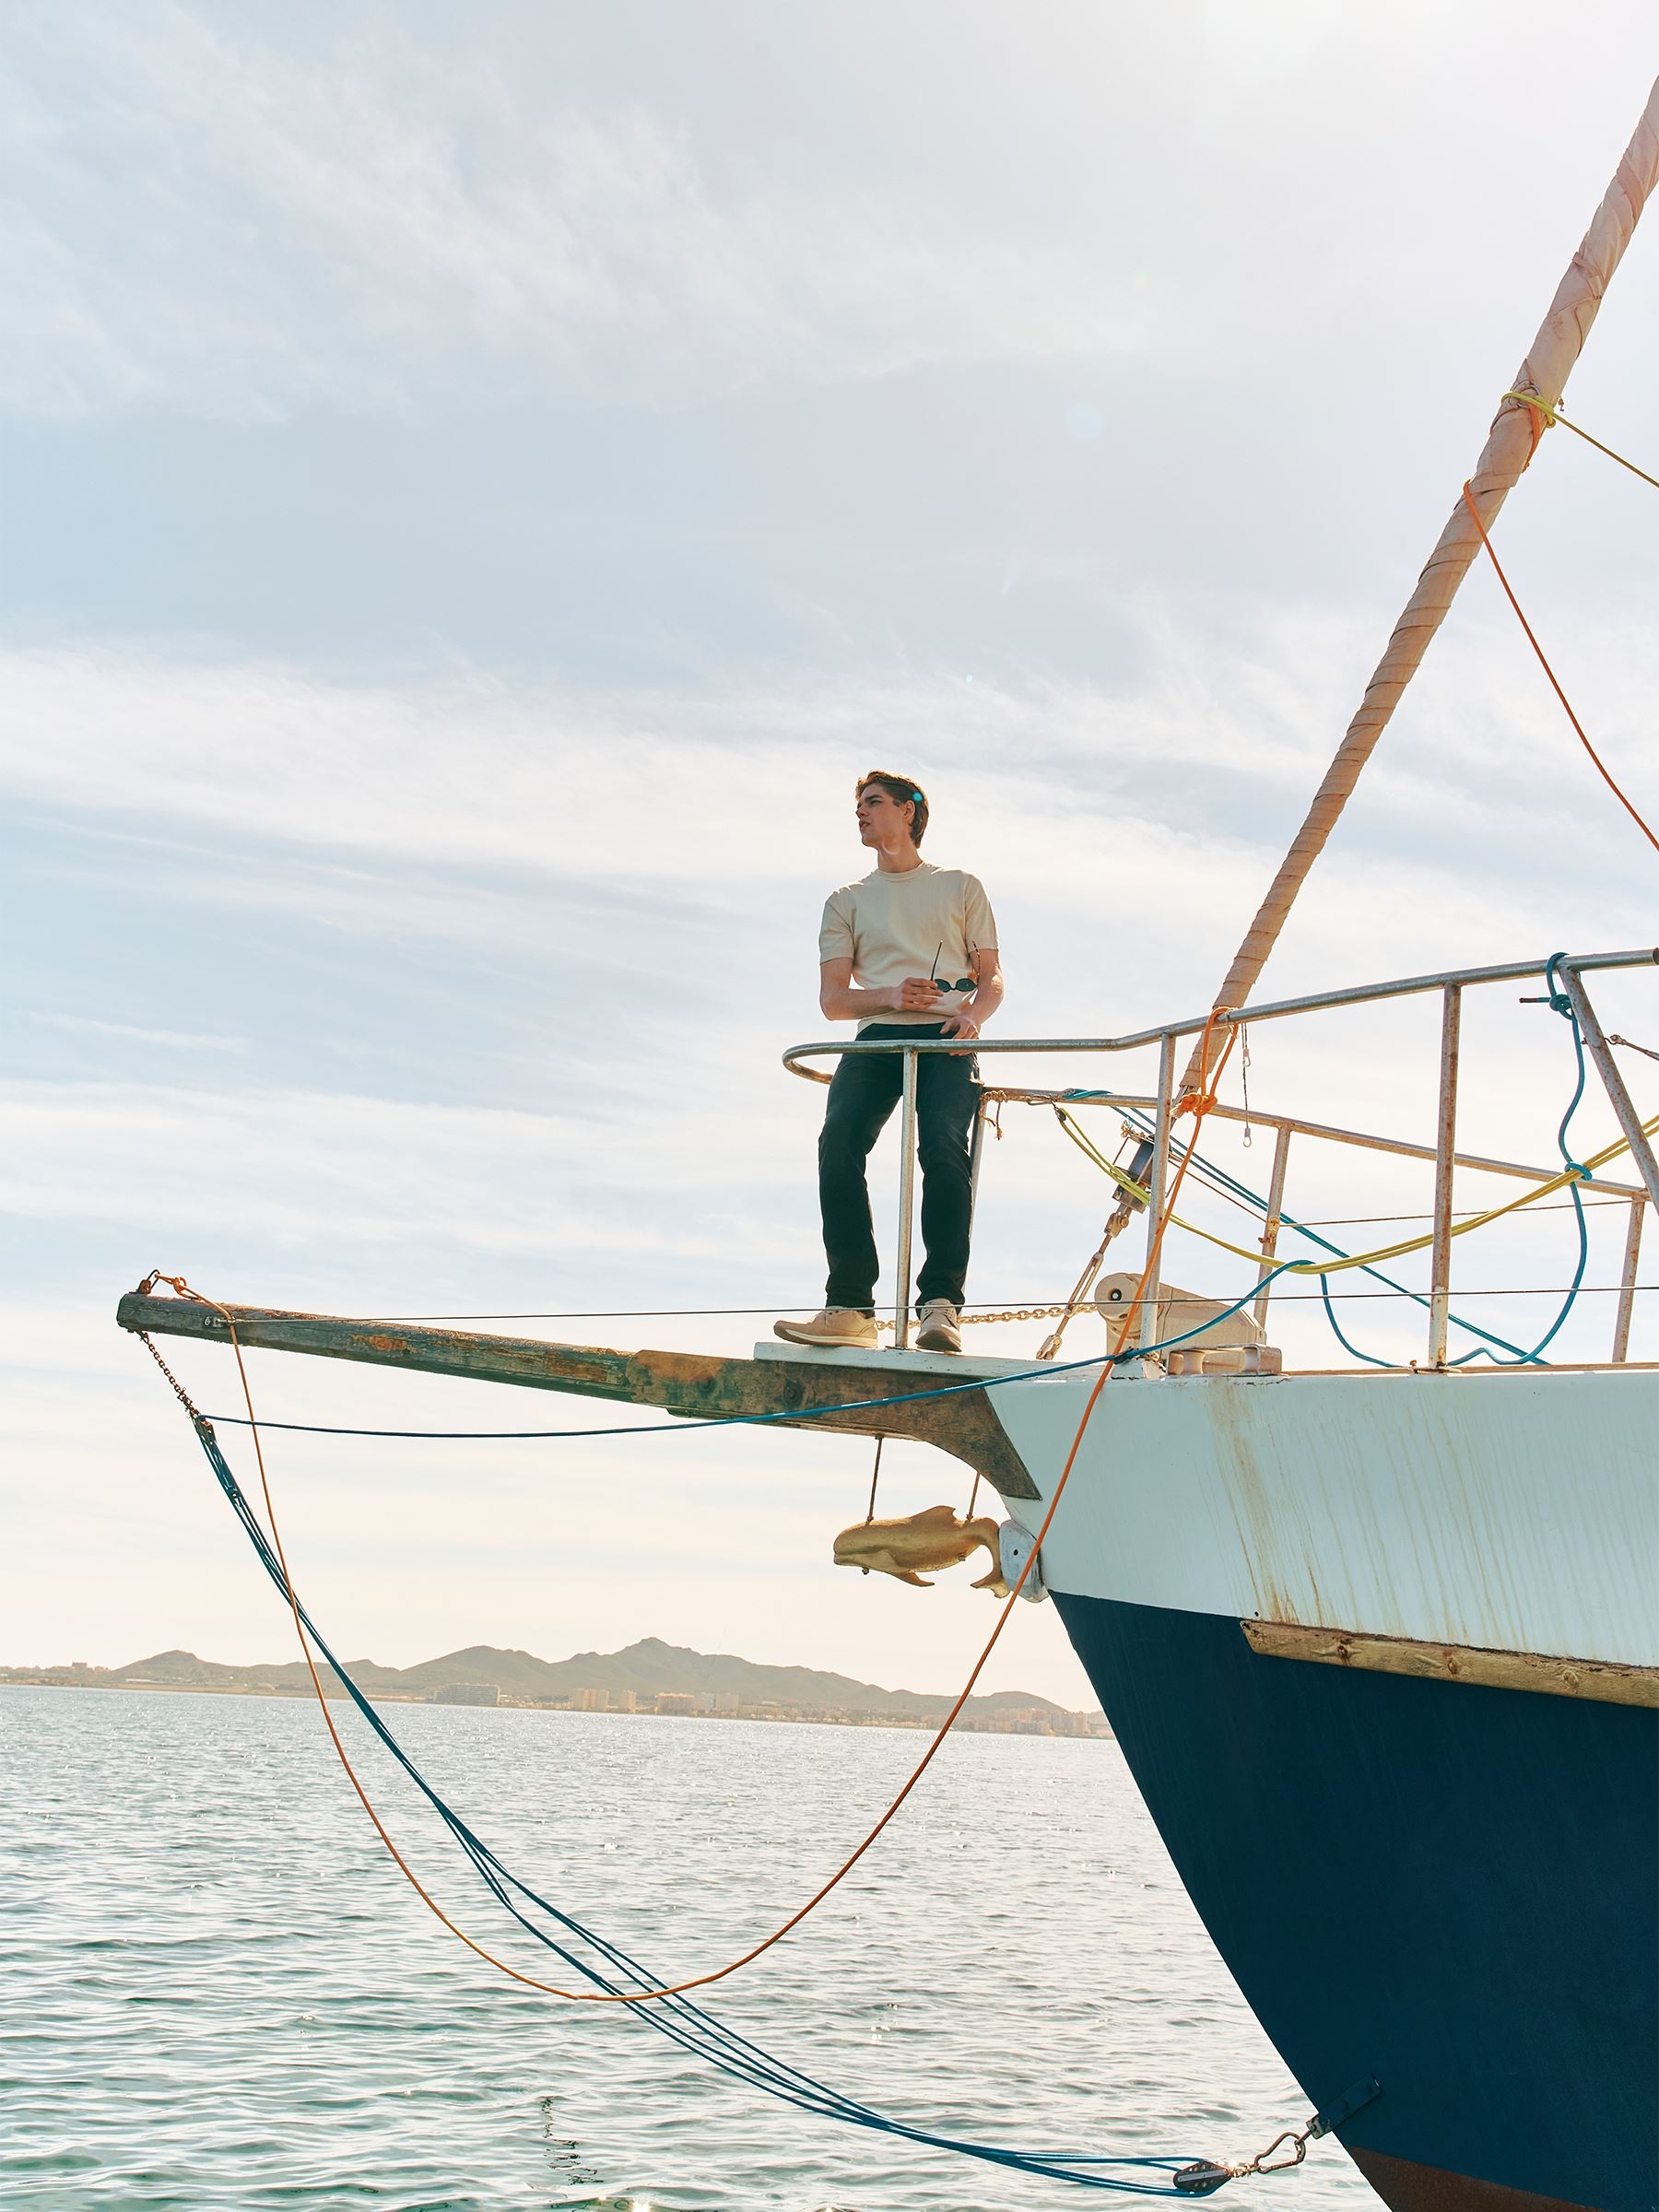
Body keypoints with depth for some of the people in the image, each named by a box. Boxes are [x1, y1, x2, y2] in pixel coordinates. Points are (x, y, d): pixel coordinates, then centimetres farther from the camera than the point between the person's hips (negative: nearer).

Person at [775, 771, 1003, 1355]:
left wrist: (973, 1014, -9)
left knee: (944, 1149, -29)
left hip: (946, 1038, -2)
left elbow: (992, 978, 15)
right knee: (838, 1148, -25)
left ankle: (941, 1303, -29)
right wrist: (890, 995, -9)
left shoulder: (960, 887, 21)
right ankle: (851, 1308, -26)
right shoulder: (847, 901, 24)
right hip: (875, 1038, 2)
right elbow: (832, 999, 13)